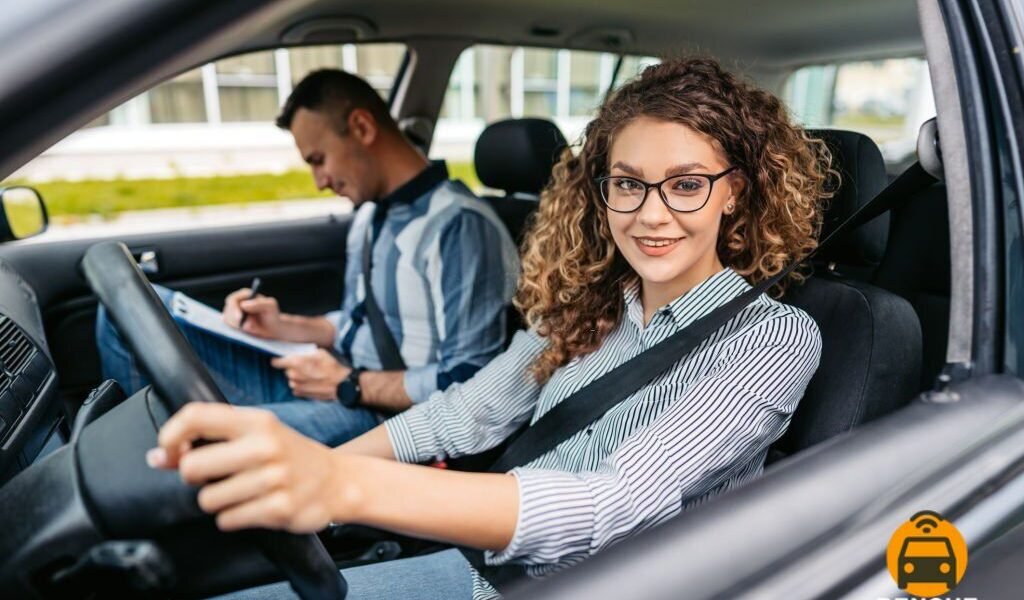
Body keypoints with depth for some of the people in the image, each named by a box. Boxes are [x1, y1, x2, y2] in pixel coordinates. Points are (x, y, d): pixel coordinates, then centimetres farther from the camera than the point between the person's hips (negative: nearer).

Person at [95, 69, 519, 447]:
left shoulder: (461, 226, -17)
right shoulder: (371, 215, 13)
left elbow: (468, 384, -21)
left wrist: (349, 384, -14)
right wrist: (284, 327, 5)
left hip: (382, 414, -9)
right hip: (319, 384, 9)